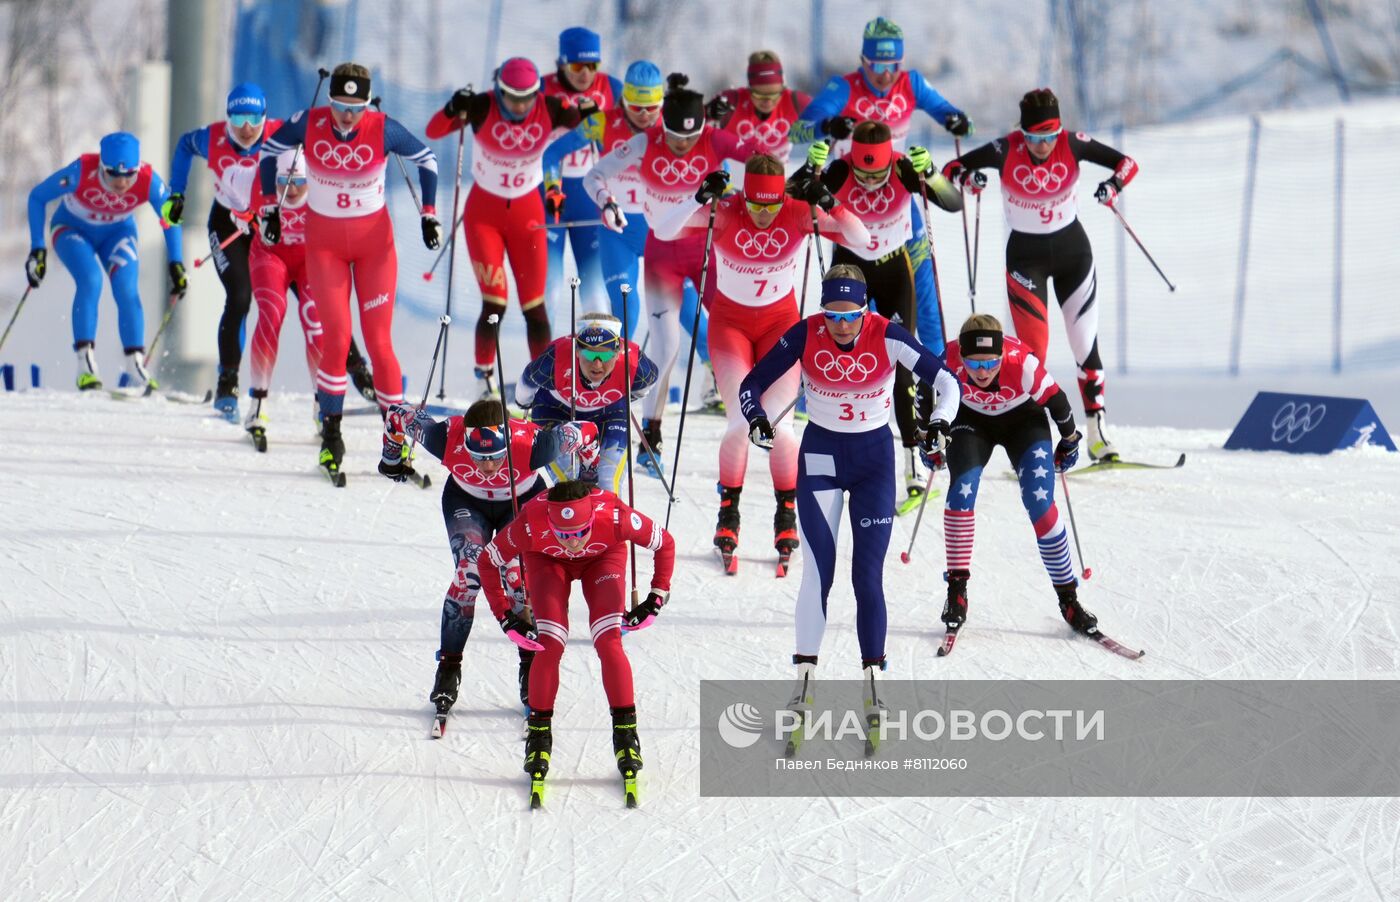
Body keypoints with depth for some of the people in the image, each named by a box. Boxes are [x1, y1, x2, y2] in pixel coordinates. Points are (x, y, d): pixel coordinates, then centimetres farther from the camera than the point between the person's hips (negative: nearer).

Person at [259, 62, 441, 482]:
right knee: (336, 339, -9)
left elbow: (426, 159, 2)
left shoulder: (383, 129, -15)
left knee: (379, 341, -4)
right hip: (324, 242, 0)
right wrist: (269, 207, 4)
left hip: (375, 240, 0)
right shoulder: (309, 124, -13)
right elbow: (269, 151, 6)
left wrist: (429, 214, -2)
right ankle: (330, 437, 5)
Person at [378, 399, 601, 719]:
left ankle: (531, 669, 2)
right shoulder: (446, 439, -37)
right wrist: (391, 458, 2)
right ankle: (449, 667, -7)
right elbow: (398, 415, -18)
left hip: (523, 503, -1)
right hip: (467, 502, 1)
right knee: (468, 574, -20)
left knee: (519, 579, -17)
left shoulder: (532, 444, -41)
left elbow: (585, 433, -23)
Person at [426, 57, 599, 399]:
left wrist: (586, 110, -30)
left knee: (534, 306, 2)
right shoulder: (483, 108, -18)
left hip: (527, 213, 2)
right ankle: (484, 375, 8)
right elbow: (433, 131, -22)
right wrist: (453, 110, -41)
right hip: (484, 213, -2)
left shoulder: (550, 110, -14)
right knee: (495, 303, -10)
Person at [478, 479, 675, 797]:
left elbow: (665, 544, -18)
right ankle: (539, 736, 0)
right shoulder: (530, 524, -39)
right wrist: (505, 616, -21)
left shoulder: (615, 517, -39)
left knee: (609, 642, -18)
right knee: (550, 645, -17)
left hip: (604, 558, 0)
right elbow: (488, 561, -18)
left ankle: (626, 735, -4)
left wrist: (656, 599, -19)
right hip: (547, 559, 0)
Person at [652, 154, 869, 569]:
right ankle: (728, 511, 8)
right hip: (730, 321, -1)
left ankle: (787, 514, 9)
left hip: (780, 321, 1)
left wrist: (831, 207, -37)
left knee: (778, 424, -10)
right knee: (741, 422, -12)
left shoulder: (799, 213, -17)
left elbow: (860, 239, -21)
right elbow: (664, 231, -27)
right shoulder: (725, 212, -19)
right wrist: (700, 199, -42)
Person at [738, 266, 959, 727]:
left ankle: (872, 680, 5)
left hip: (875, 456, 0)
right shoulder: (805, 336, -14)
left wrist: (938, 423, -37)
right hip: (820, 454, 0)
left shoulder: (886, 337, -17)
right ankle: (804, 678, -1)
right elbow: (752, 384, -7)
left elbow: (946, 382, -18)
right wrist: (756, 419, -28)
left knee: (868, 575, -4)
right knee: (818, 571, -8)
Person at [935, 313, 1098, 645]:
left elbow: (1055, 400, -18)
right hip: (972, 421, 1)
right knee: (962, 489, -22)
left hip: (1023, 421, -1)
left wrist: (1069, 440, -2)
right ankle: (956, 591, -12)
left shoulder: (1022, 362, -38)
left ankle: (1068, 598, -4)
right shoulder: (947, 363, -32)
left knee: (1040, 501, -15)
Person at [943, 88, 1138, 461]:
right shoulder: (1006, 151, -17)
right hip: (1026, 255, -2)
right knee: (1033, 349, -11)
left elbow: (1127, 163, -8)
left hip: (1073, 249, 2)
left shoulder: (1071, 144, -14)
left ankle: (1097, 432, 12)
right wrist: (967, 178, -31)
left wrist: (1114, 184, -30)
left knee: (1085, 345, 2)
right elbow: (951, 169, -9)